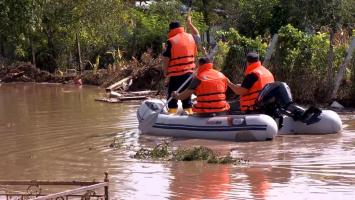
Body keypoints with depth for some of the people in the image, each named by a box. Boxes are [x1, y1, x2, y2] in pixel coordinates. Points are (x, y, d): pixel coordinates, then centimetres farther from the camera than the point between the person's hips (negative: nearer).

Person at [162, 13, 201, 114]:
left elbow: (166, 60, -11)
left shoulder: (171, 41, -10)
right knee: (187, 99, 10)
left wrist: (166, 76, -4)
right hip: (189, 73, 5)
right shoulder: (191, 37, 6)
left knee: (172, 99, 2)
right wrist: (189, 23, 42)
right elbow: (198, 35, 32)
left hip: (175, 75, -5)